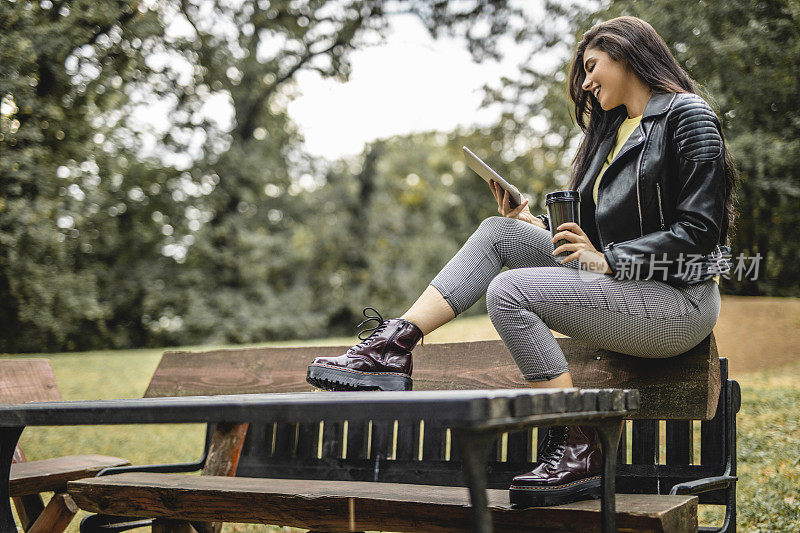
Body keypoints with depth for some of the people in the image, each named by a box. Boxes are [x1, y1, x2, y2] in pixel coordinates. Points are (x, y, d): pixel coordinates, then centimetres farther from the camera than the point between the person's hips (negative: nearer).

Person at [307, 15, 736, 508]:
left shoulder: (688, 115, -6)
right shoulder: (614, 130, 21)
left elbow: (700, 227, -15)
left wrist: (609, 260, -18)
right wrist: (538, 225, 2)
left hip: (680, 302, -8)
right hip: (625, 284, 8)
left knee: (509, 291, -24)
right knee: (499, 231, -3)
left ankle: (579, 454, -16)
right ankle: (395, 348, -11)